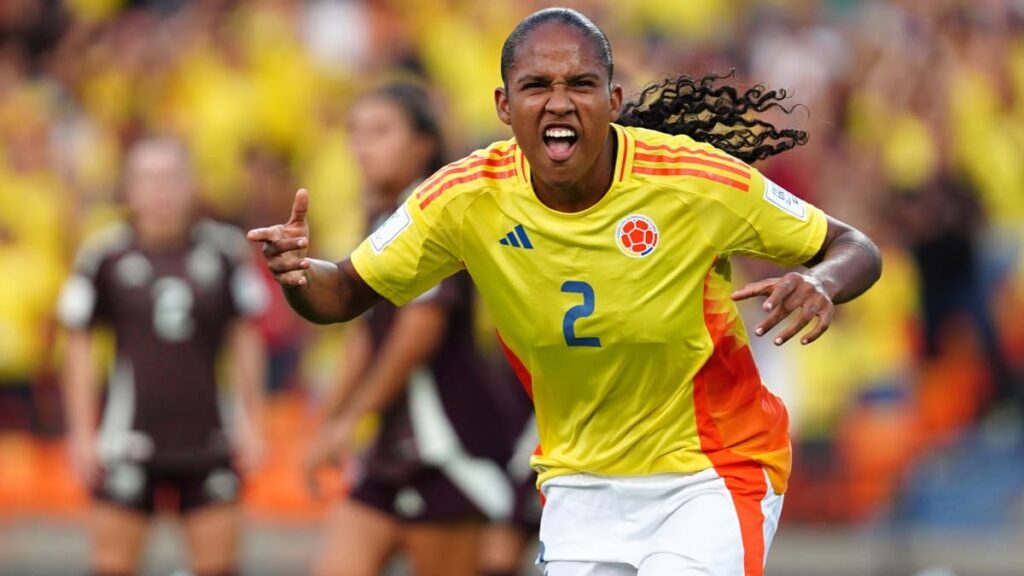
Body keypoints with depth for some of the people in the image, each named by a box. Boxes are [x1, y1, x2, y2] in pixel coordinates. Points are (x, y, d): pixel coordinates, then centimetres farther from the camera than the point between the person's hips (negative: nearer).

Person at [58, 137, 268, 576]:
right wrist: (82, 435, -2)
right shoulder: (104, 256, -4)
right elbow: (79, 347, 2)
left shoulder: (226, 251, 1)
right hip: (130, 437, -2)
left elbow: (246, 341, 10)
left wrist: (251, 423, 7)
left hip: (207, 439, 2)